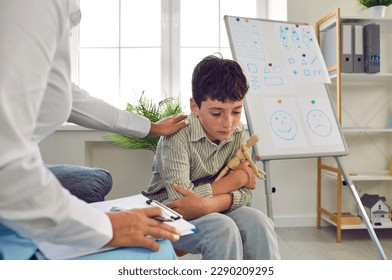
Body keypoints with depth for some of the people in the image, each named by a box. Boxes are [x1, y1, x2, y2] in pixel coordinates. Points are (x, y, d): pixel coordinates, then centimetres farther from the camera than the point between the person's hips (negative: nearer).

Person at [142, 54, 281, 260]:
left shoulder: (237, 133, -6)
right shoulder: (178, 135, -23)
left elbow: (245, 193, -11)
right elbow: (180, 198, -29)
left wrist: (206, 204, -33)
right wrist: (236, 178, -18)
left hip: (213, 211, 5)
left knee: (259, 223, -21)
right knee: (223, 228, -31)